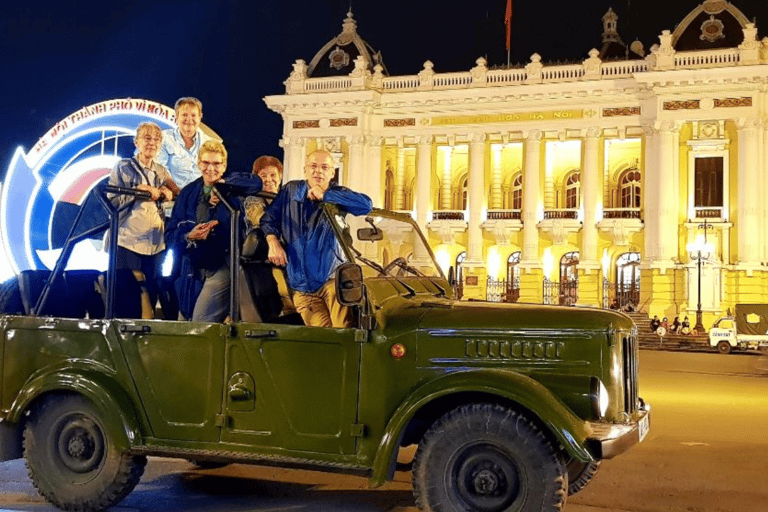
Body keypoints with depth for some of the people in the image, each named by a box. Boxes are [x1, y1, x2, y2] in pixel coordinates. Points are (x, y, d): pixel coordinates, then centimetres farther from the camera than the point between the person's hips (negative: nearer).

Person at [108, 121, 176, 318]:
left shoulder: (162, 172, 16)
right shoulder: (123, 167, 4)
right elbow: (112, 201, -5)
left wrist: (166, 194, -5)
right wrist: (138, 191, -13)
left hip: (156, 244, 4)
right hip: (128, 242, -4)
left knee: (151, 296, 5)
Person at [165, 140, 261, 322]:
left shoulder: (233, 191, 1)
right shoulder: (188, 194, 9)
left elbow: (256, 183, -20)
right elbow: (170, 235, 7)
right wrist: (189, 237, -12)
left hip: (223, 266, -5)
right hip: (194, 270, 5)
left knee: (201, 325, -16)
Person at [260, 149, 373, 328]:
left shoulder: (337, 195, 2)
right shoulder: (291, 191, 9)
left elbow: (366, 205, -18)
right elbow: (268, 218, 17)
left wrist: (324, 195, -17)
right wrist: (272, 241, -4)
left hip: (332, 278, -1)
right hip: (301, 288, 2)